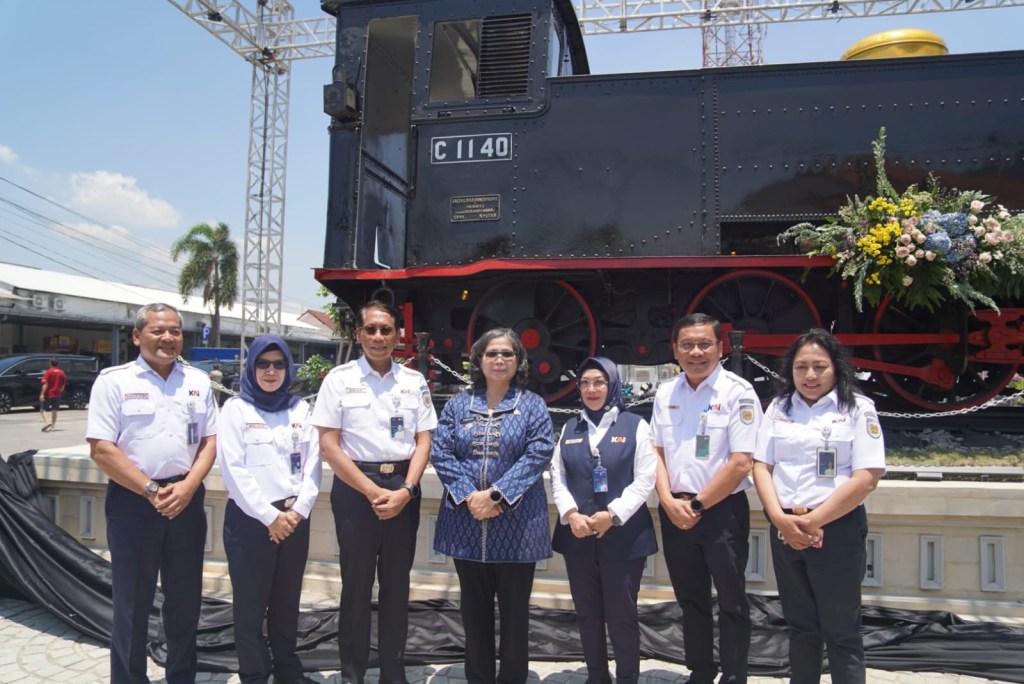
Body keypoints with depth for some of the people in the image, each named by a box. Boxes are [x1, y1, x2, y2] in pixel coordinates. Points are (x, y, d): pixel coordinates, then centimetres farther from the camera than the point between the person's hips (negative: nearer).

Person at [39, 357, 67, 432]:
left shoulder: (49, 372, -8)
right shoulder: (62, 373, 6)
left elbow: (45, 384, -15)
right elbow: (63, 385, 9)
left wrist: (42, 394, -17)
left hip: (48, 394, -4)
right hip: (57, 395, 4)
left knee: (42, 409, 2)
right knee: (54, 410, 11)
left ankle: (47, 422, -19)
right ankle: (52, 426, 13)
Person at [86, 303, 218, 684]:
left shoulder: (197, 381, 8)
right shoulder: (114, 381, -4)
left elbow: (210, 441, 7)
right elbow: (101, 450, -9)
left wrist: (187, 487, -9)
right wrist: (151, 491, -13)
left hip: (186, 500, 4)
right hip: (133, 502, -3)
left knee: (186, 598, 12)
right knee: (132, 602, 6)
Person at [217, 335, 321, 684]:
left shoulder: (300, 408, 9)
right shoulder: (236, 408, -1)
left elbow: (312, 463, 4)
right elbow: (233, 469, -9)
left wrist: (297, 512, -8)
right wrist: (269, 516, -12)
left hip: (295, 518, 4)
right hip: (250, 518, -3)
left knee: (287, 601, 14)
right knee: (251, 603, 4)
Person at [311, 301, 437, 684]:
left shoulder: (415, 381, 6)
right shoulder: (339, 379, -2)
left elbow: (423, 441, 5)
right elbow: (328, 446, -6)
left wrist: (405, 490, -10)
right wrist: (372, 491, -12)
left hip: (403, 488, 3)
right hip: (356, 487, -2)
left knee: (397, 584, 11)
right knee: (356, 583, 7)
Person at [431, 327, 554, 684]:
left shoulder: (532, 405, 2)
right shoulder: (457, 405, 8)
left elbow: (539, 453, -10)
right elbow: (441, 453, 0)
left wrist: (497, 494, -18)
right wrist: (468, 496, -15)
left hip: (517, 524, -2)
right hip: (466, 522, 2)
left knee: (515, 608, 8)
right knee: (474, 608, 13)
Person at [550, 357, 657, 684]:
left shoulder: (635, 425, -1)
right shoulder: (569, 428, 11)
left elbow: (645, 479, -8)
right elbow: (557, 477, 6)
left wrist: (612, 515, -17)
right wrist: (571, 514, -11)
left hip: (624, 536, -4)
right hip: (577, 535, 4)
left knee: (622, 614, 5)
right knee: (587, 613, 14)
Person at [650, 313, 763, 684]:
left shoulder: (738, 393, -12)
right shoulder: (665, 393, 5)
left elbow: (741, 463, -16)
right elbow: (657, 451, 8)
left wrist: (696, 505, -12)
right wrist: (669, 500, -6)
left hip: (722, 510, -5)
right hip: (674, 511, 5)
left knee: (731, 602, 8)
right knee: (690, 599, 18)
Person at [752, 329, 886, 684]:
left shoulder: (858, 408, -4)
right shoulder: (778, 408, 8)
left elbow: (867, 477, -12)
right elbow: (761, 466, 5)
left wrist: (813, 521, -16)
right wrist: (779, 517, -11)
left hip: (837, 529, -4)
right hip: (784, 529, 4)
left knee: (841, 631, 6)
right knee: (800, 626, 17)